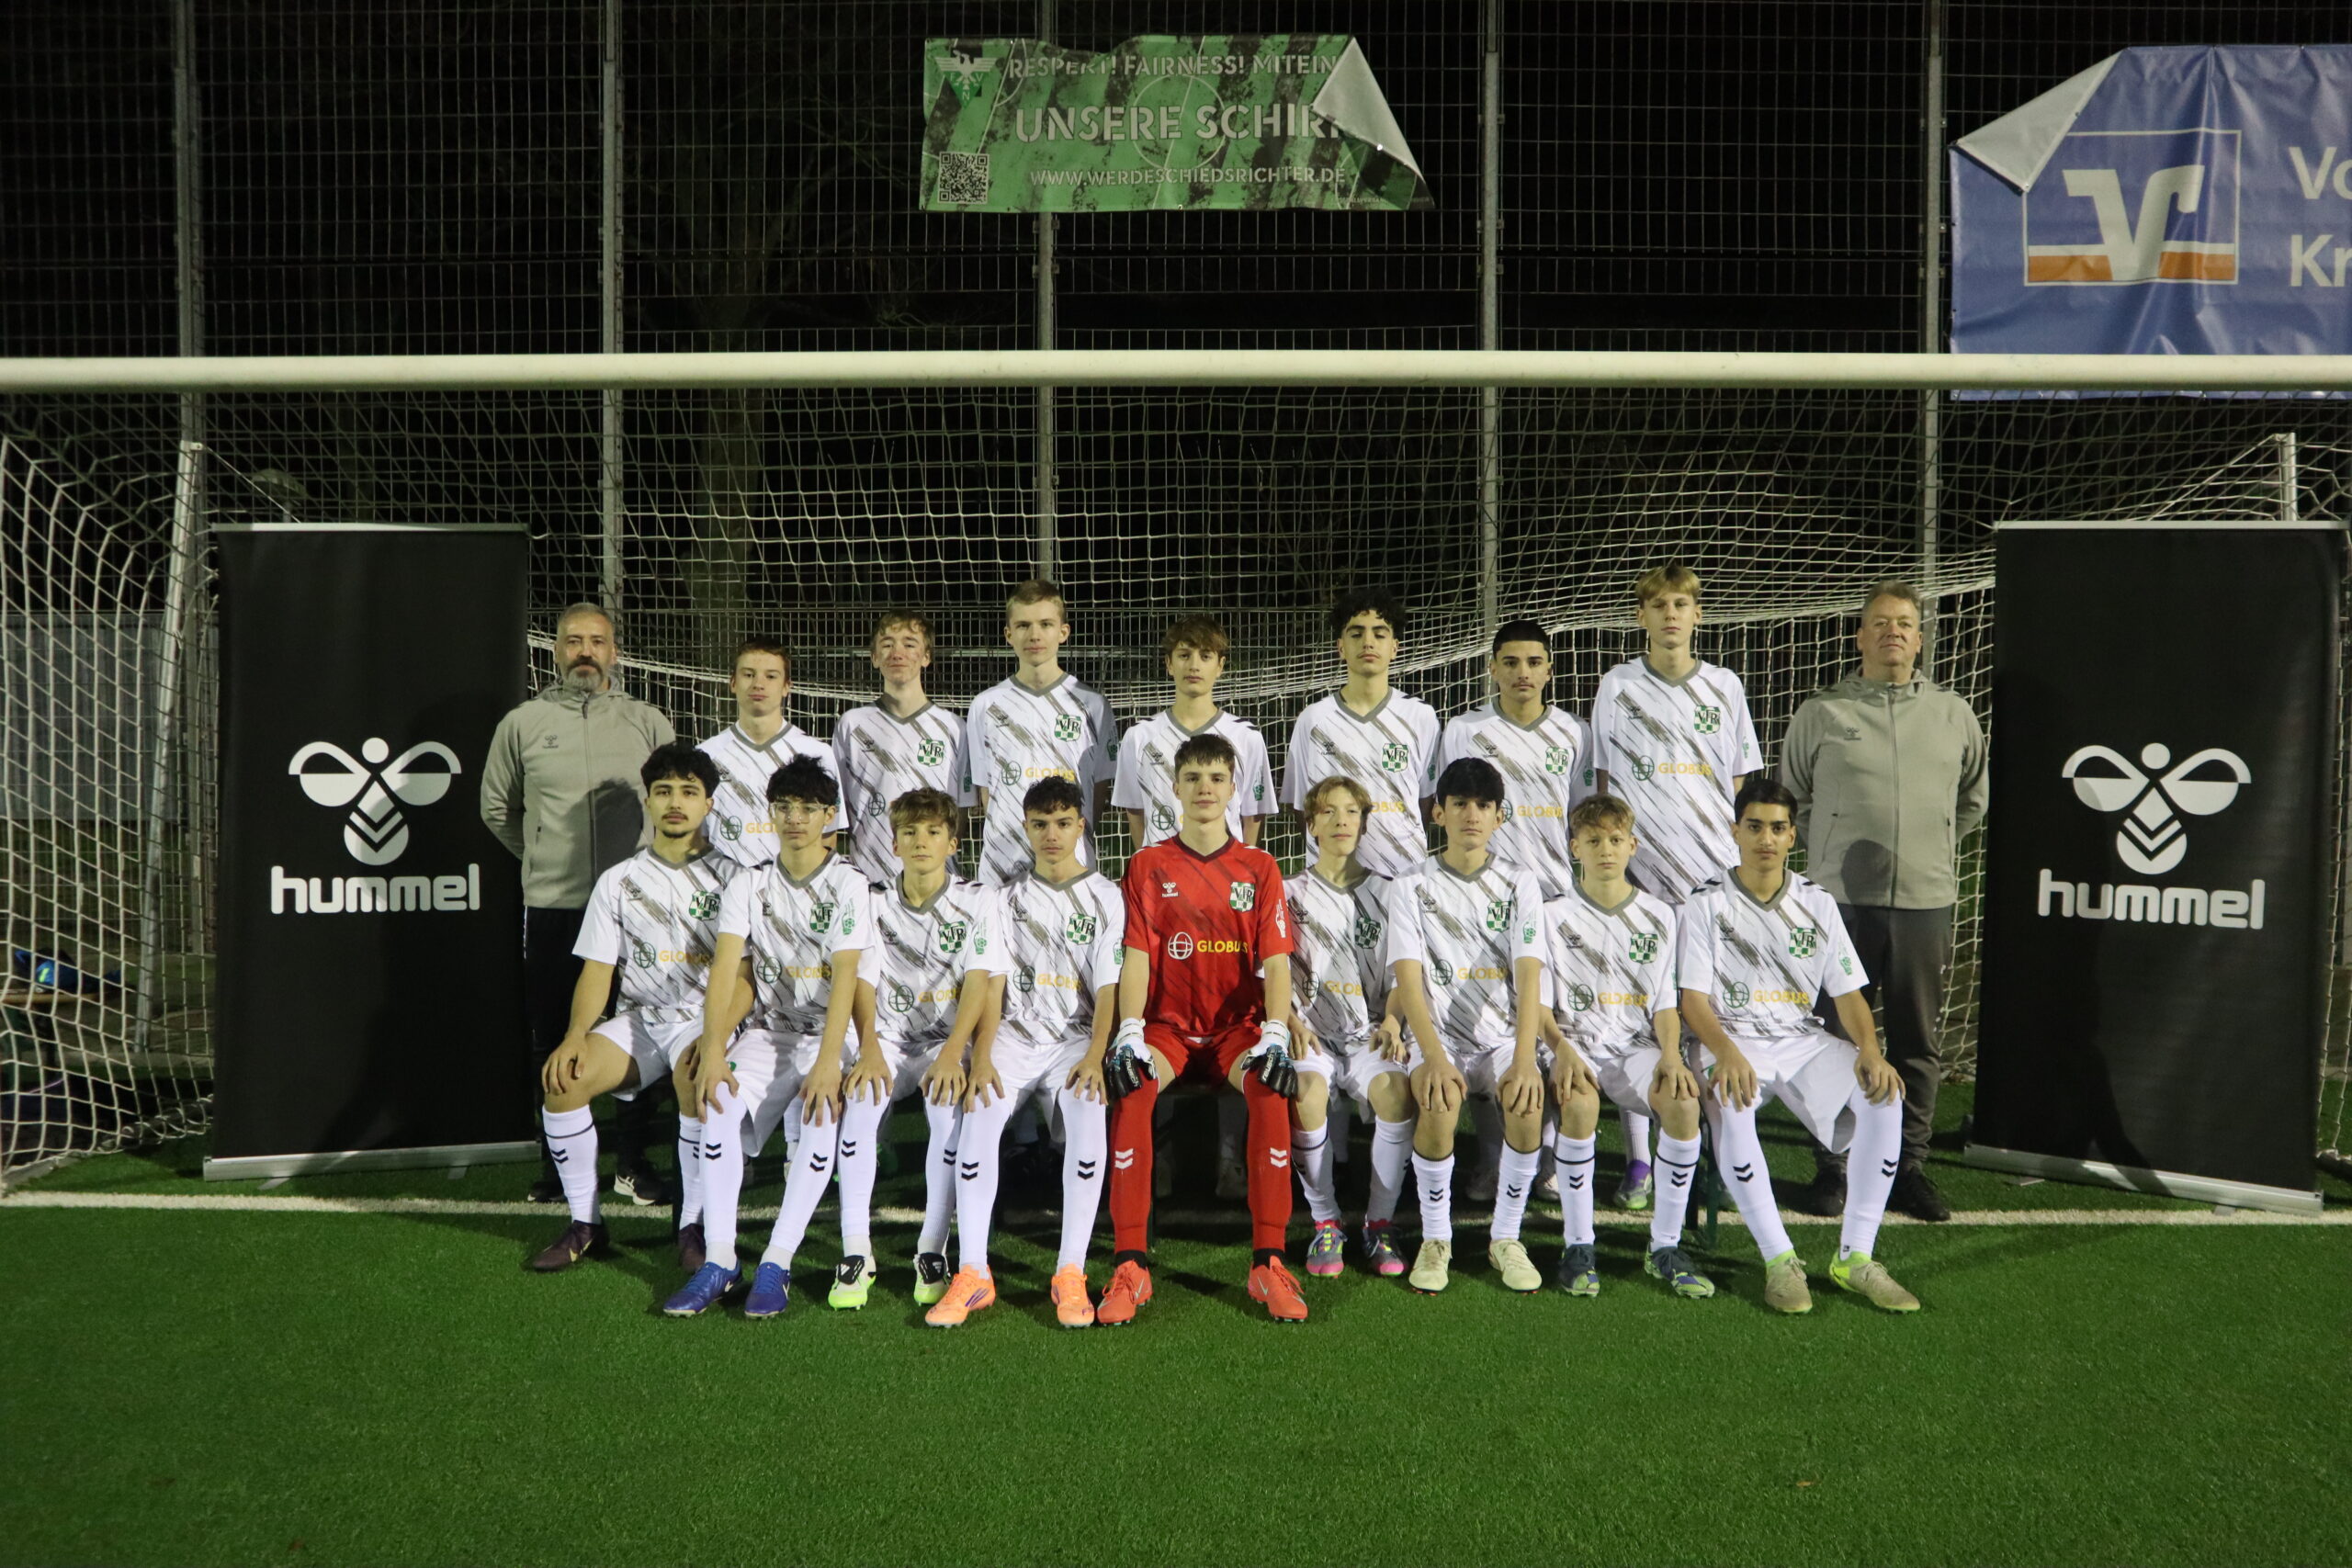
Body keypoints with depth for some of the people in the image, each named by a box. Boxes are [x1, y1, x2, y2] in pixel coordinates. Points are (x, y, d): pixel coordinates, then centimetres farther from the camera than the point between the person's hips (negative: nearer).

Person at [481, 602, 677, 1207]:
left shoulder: (648, 723, 7)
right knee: (555, 1041, 6)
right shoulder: (523, 724, 7)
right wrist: (544, 857, 15)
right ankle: (556, 1164, 17)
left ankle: (633, 1163, 14)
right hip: (552, 908, 0)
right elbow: (497, 807, 18)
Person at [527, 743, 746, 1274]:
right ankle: (585, 1223, -4)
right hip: (638, 1017, 3)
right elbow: (597, 970, 6)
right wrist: (575, 1036, -12)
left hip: (707, 1017, -3)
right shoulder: (618, 882, 11)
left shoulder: (732, 877, 2)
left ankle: (694, 1225, -17)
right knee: (563, 1080, -22)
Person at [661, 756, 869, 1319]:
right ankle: (718, 1259, -19)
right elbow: (725, 969, -7)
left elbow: (845, 975, -16)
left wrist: (828, 1061, -28)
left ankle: (776, 1262, -25)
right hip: (767, 1032, 3)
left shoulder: (848, 883, -5)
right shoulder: (747, 885, 6)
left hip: (828, 1033, -3)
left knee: (824, 1113, -31)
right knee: (718, 1102, -25)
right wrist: (713, 1049, -23)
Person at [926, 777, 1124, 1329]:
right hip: (1015, 1035, 2)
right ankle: (972, 1272, -20)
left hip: (1077, 1037, -2)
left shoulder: (1106, 896, 5)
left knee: (1088, 1113, -32)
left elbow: (1108, 988, -1)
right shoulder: (1008, 898, 11)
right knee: (978, 1113, -27)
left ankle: (1070, 1274, -25)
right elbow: (993, 983, 4)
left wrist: (1095, 1056, -17)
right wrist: (981, 1055, -11)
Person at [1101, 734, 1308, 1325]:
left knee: (1270, 1088, -32)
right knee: (1131, 1088, -32)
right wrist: (1129, 1032, -18)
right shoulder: (1149, 866, 6)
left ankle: (1269, 1261, -26)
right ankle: (1130, 1264, -28)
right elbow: (1136, 958, -2)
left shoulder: (1259, 868, 7)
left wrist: (1275, 1034, -18)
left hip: (1238, 1027, 0)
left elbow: (1276, 962, -1)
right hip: (1168, 1024, 0)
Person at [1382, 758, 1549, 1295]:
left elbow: (1529, 975, -8)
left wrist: (1525, 1058, -24)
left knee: (1528, 1100, -31)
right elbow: (1408, 979, -10)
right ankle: (1435, 1239, -12)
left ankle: (1506, 1237, -10)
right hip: (1439, 1035, -1)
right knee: (1440, 1102, -33)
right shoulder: (1412, 886, 2)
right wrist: (1434, 1057, -26)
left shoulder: (1518, 883, 5)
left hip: (1504, 1036, 1)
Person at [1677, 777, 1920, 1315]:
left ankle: (1855, 1256, -17)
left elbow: (1847, 991, 8)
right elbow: (1693, 999, -6)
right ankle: (1780, 1260, -28)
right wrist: (1726, 1052, -27)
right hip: (1732, 1039, -3)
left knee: (1883, 1095, -24)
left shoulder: (1818, 903, 12)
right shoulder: (1706, 905, 2)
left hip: (1805, 1039, 3)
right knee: (1731, 1105, -37)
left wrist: (1869, 1049, -13)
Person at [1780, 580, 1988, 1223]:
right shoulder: (1821, 713, 3)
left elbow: (1972, 801, 24)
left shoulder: (1953, 714, 10)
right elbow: (1789, 797, 15)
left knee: (1917, 1044, 6)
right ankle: (1832, 1167, 11)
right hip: (1842, 900, -2)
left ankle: (1909, 1168, 17)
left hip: (1926, 901, 2)